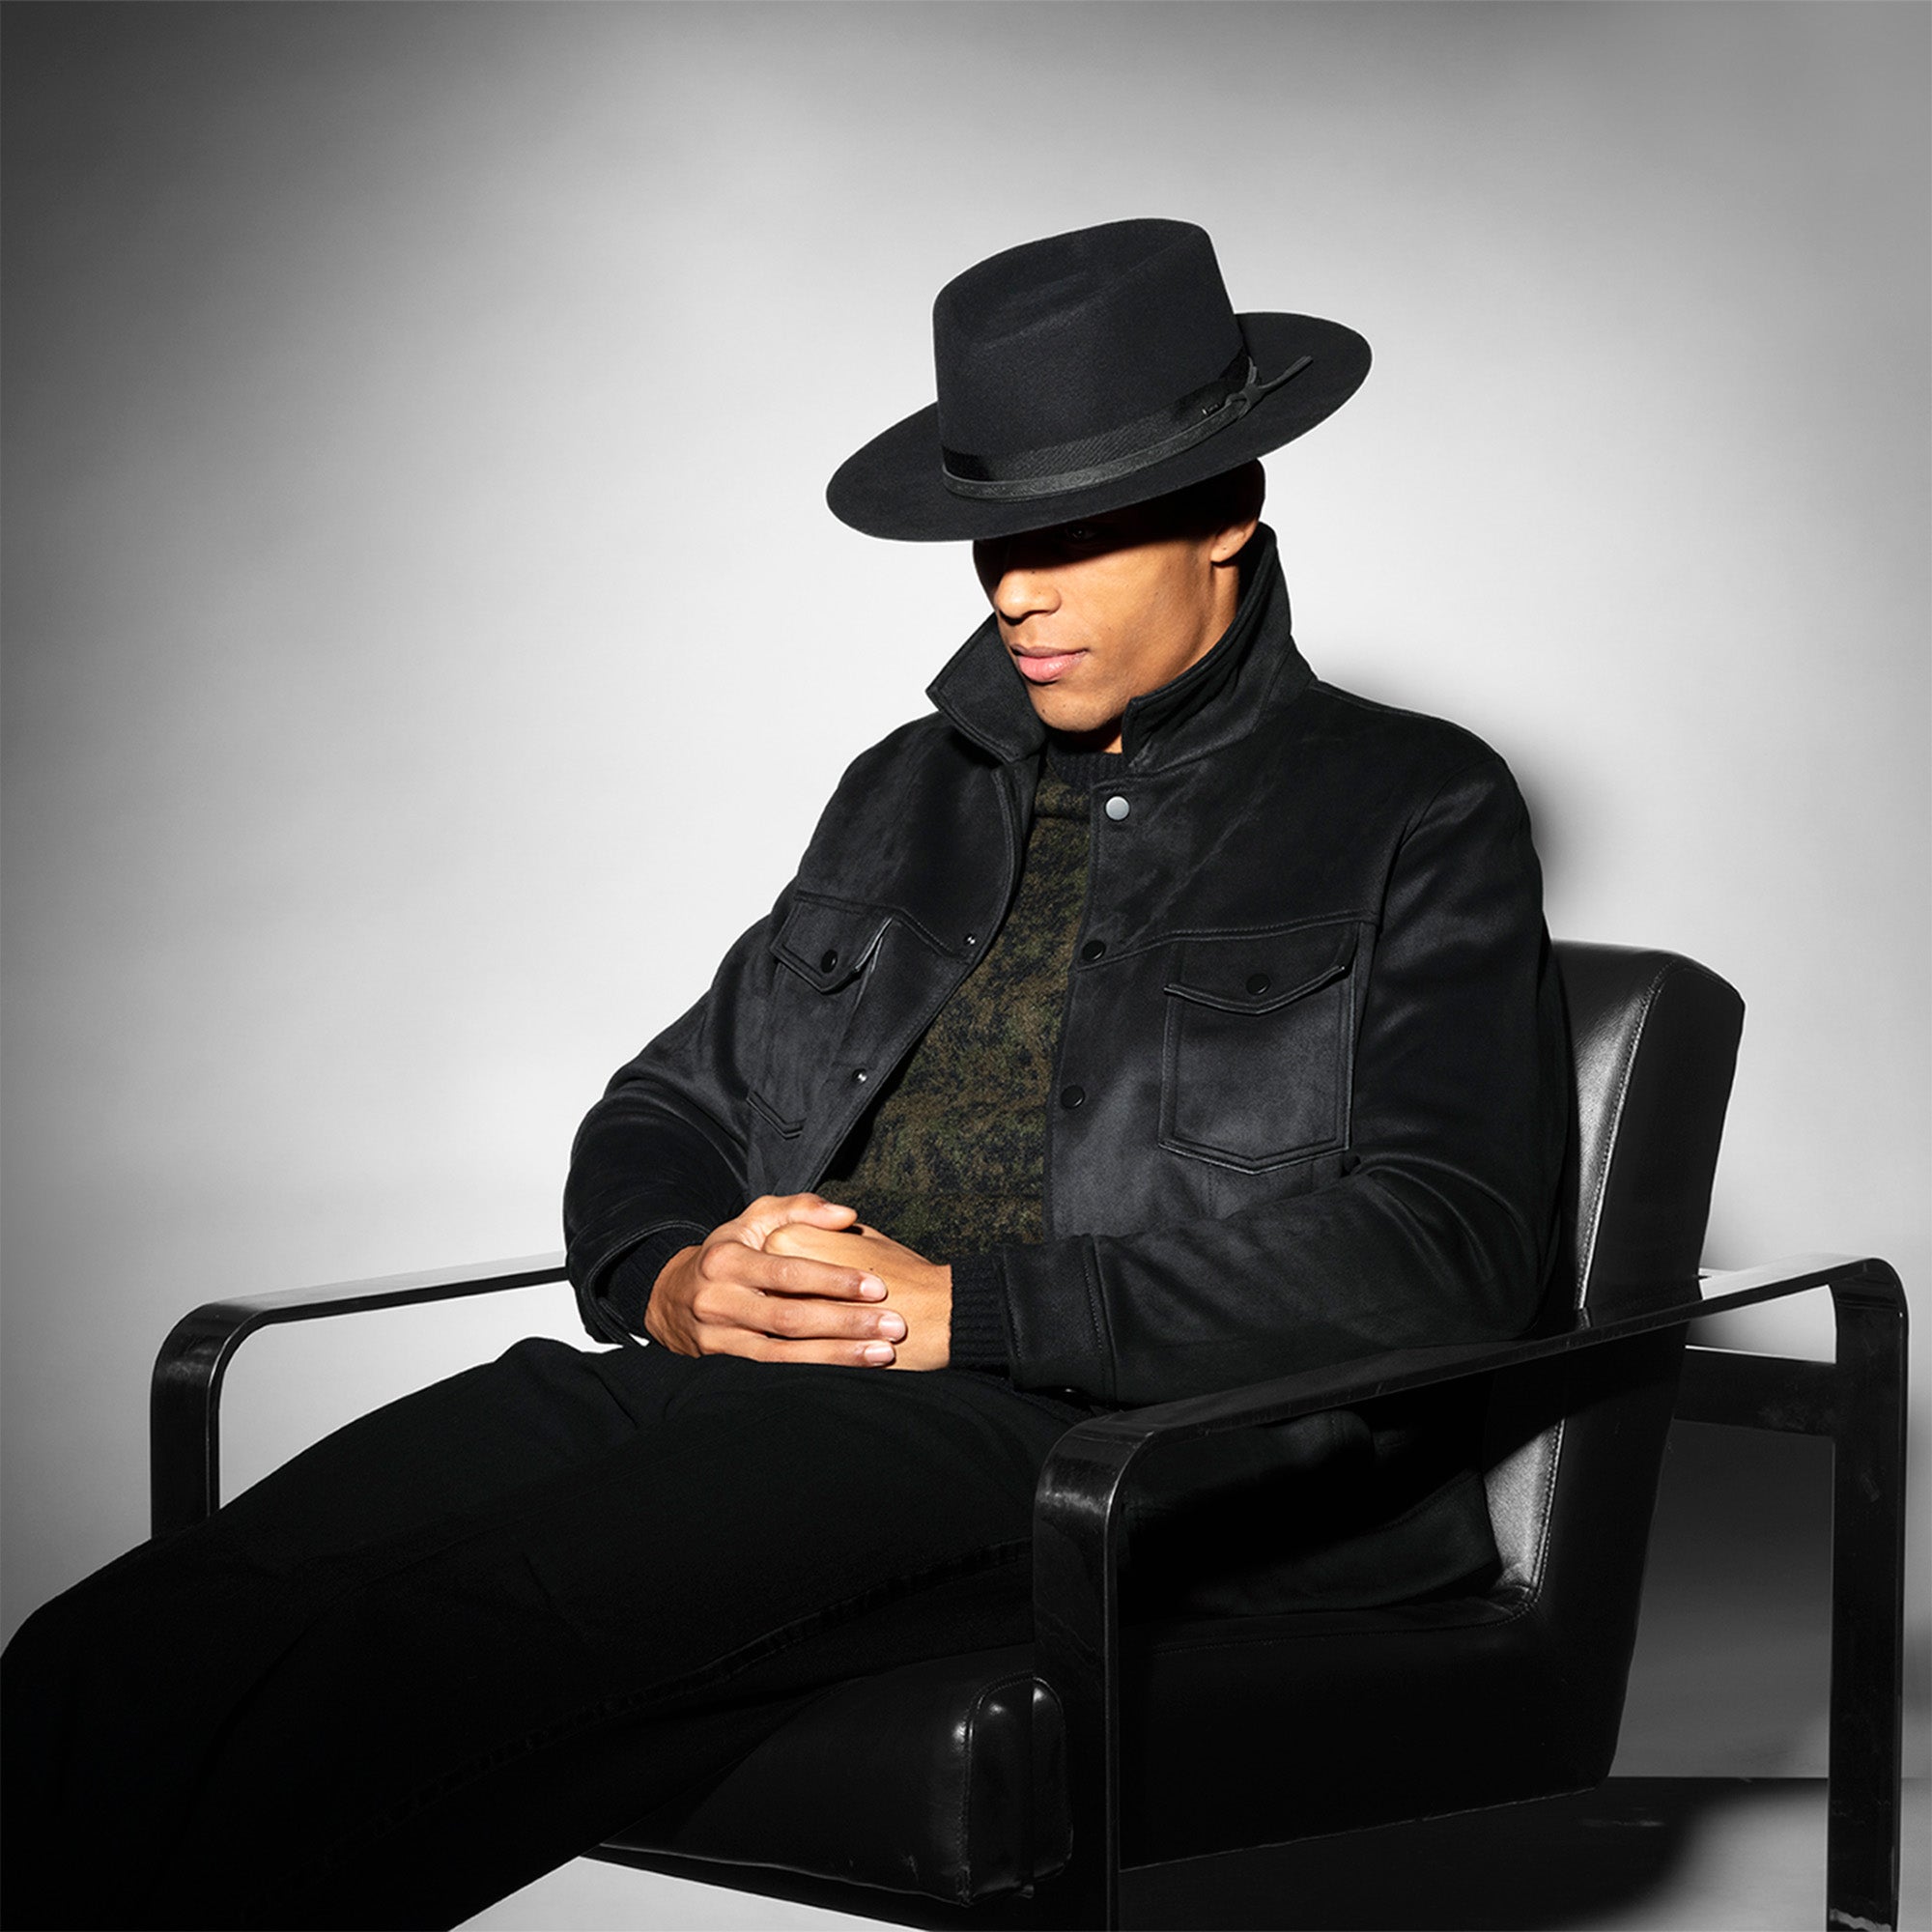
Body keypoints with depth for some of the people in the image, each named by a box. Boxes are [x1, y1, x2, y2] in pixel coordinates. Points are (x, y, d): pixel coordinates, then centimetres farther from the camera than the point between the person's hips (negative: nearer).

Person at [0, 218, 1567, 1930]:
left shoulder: (1421, 814, 8)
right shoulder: (910, 792, 26)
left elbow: (1443, 1252, -6)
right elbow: (669, 1108, 27)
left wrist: (968, 1308, -13)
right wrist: (668, 1280, 0)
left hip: (1135, 1448, -5)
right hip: (743, 1383, 6)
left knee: (449, 1649, -35)